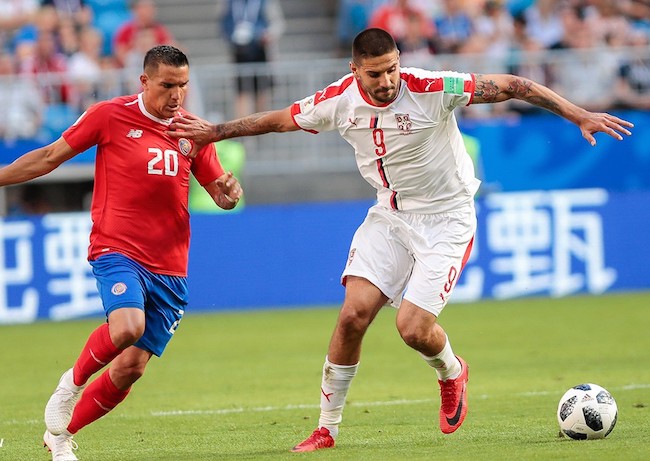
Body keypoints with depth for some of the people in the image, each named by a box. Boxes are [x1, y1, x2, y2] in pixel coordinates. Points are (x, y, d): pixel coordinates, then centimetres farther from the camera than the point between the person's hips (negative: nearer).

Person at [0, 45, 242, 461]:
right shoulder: (110, 116, -3)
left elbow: (220, 192, 15)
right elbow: (51, 156, 6)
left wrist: (230, 190, -10)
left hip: (169, 267, 4)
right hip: (117, 251, -4)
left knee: (131, 369, 0)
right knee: (128, 327, -32)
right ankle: (73, 382, -2)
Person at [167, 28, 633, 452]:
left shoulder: (432, 89, -23)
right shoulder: (339, 101, -10)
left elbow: (511, 86, -20)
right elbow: (279, 119, 8)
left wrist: (579, 115, -24)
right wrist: (212, 132, 14)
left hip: (446, 219, -4)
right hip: (389, 215, 4)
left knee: (413, 328, -15)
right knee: (354, 314, -11)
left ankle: (451, 373, 23)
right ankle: (327, 428, 3)